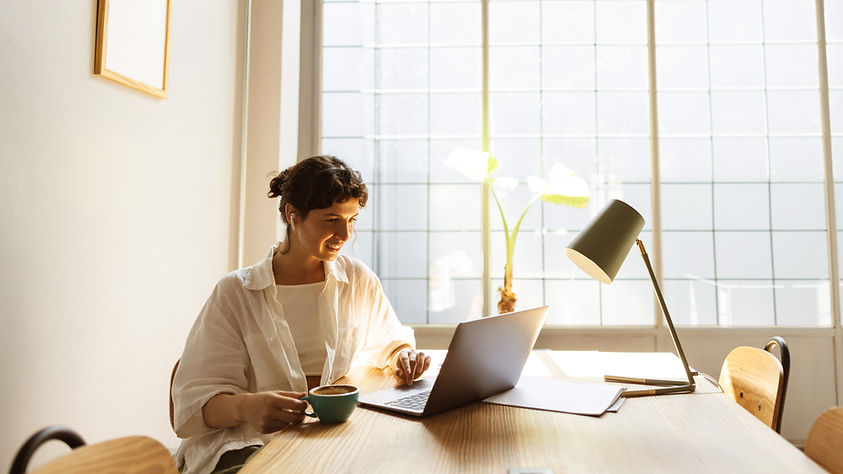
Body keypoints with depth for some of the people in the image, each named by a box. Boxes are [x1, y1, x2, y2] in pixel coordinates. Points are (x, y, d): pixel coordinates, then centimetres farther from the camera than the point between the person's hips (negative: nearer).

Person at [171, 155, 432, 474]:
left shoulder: (359, 280, 8)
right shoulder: (235, 292, -1)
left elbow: (391, 343, 21)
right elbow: (199, 399, -7)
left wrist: (403, 358, -3)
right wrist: (246, 407, -30)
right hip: (249, 443, -3)